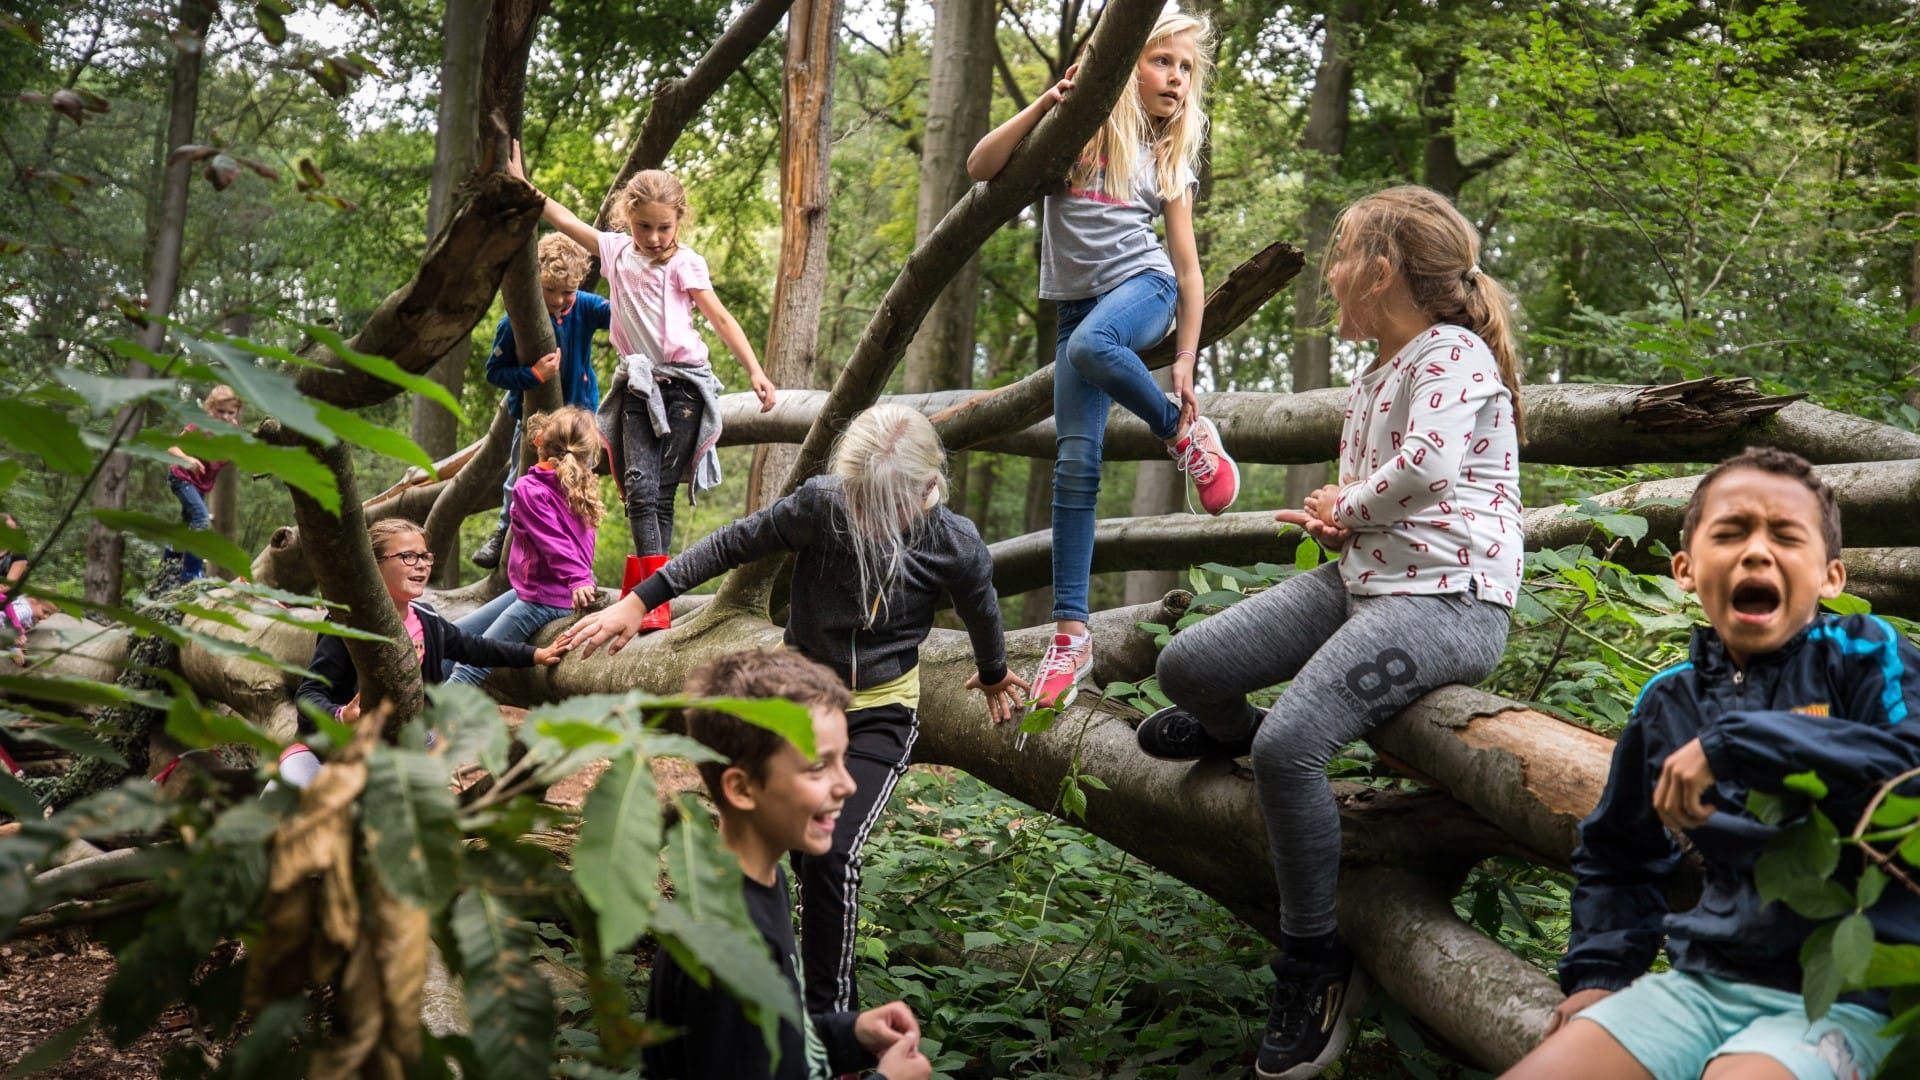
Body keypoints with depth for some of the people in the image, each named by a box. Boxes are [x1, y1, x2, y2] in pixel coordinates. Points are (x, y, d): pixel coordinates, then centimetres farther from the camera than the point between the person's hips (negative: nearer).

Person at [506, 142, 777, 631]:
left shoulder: (685, 264, -4)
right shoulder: (617, 251, 9)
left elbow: (721, 319, -9)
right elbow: (563, 218, 20)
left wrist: (755, 371, -19)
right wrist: (519, 182, 24)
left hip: (682, 384, -3)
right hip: (637, 385, 3)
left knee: (662, 492, -4)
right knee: (640, 485, -11)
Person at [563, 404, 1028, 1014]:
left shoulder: (957, 550, -20)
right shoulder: (822, 504, -21)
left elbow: (982, 615, 2)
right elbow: (734, 545, -8)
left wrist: (994, 677, 23)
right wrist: (639, 601, -7)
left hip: (879, 715, -2)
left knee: (829, 853, -21)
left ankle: (830, 1014, -5)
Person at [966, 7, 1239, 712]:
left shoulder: (1171, 158, 11)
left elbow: (1188, 268, 9)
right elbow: (980, 168, -6)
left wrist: (1184, 364, 2)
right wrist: (1045, 104, -16)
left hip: (1143, 284, 0)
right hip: (1077, 302, 1)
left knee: (1092, 345, -38)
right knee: (1075, 464, -10)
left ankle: (1185, 434, -12)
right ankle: (1070, 633, -6)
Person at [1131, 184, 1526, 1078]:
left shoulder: (1452, 353, -8)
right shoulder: (1373, 377, 20)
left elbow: (1426, 466, -26)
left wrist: (1347, 507, -8)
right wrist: (1334, 522, 8)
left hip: (1447, 597, -9)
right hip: (1361, 578, 9)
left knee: (1290, 744, -27)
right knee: (1186, 664, -2)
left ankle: (1315, 965, -10)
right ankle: (1227, 732, 35)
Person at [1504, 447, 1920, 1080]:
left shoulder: (1863, 657, -2)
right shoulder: (1668, 702, 11)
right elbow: (1617, 853, 26)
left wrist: (1736, 743, -25)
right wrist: (1597, 973, 14)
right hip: (1705, 980, 5)